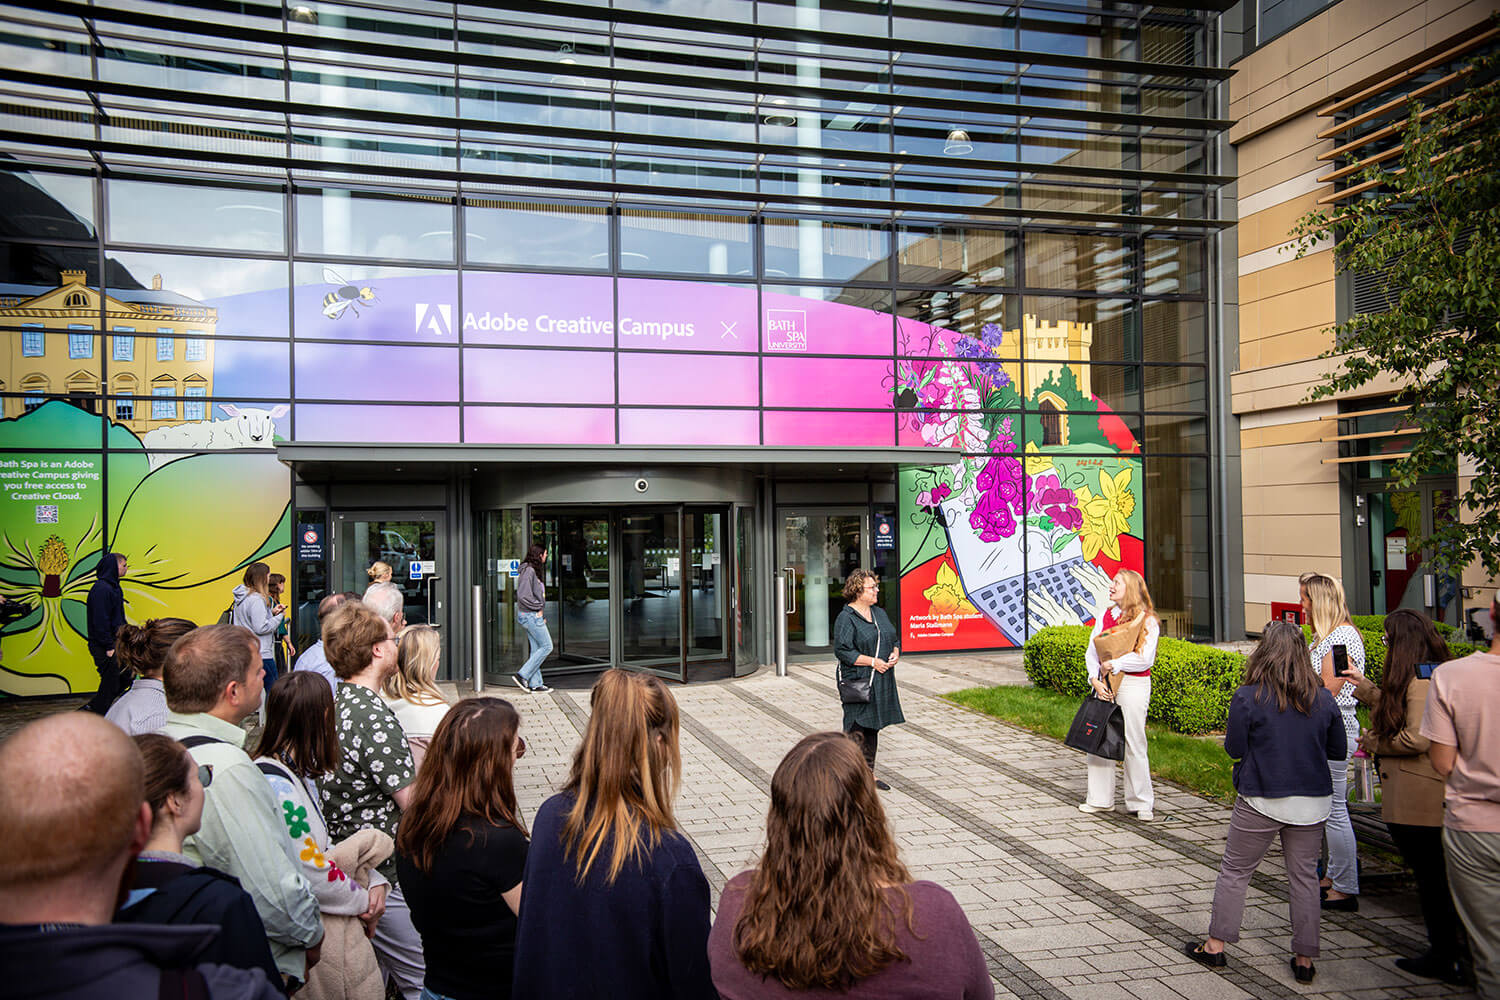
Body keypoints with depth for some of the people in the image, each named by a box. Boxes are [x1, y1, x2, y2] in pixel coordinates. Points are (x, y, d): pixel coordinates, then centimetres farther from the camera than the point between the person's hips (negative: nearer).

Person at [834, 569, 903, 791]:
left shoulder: (879, 613, 13)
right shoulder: (846, 618, -11)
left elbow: (894, 637, 22)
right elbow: (842, 651, -16)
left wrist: (895, 652, 0)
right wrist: (872, 661, -18)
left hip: (881, 681, 7)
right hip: (857, 682, -7)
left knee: (873, 726, 13)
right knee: (857, 729, -4)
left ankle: (869, 773, 22)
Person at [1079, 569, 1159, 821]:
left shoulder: (1147, 620, -4)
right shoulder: (1105, 614, 11)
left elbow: (1144, 659, -13)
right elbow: (1091, 651, 7)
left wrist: (1112, 665, -10)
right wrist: (1095, 679, -6)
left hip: (1134, 684, -5)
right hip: (1105, 683, 5)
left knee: (1133, 743, -1)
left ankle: (1141, 803, 12)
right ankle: (1100, 798, 17)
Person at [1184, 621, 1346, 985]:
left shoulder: (1248, 698, -14)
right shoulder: (1323, 699, -2)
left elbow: (1234, 748, -8)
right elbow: (1339, 751, 7)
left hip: (1262, 801, -3)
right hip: (1312, 801, 3)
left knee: (1235, 872, 10)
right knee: (1304, 877, 13)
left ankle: (1216, 945, 17)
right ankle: (1304, 959, 19)